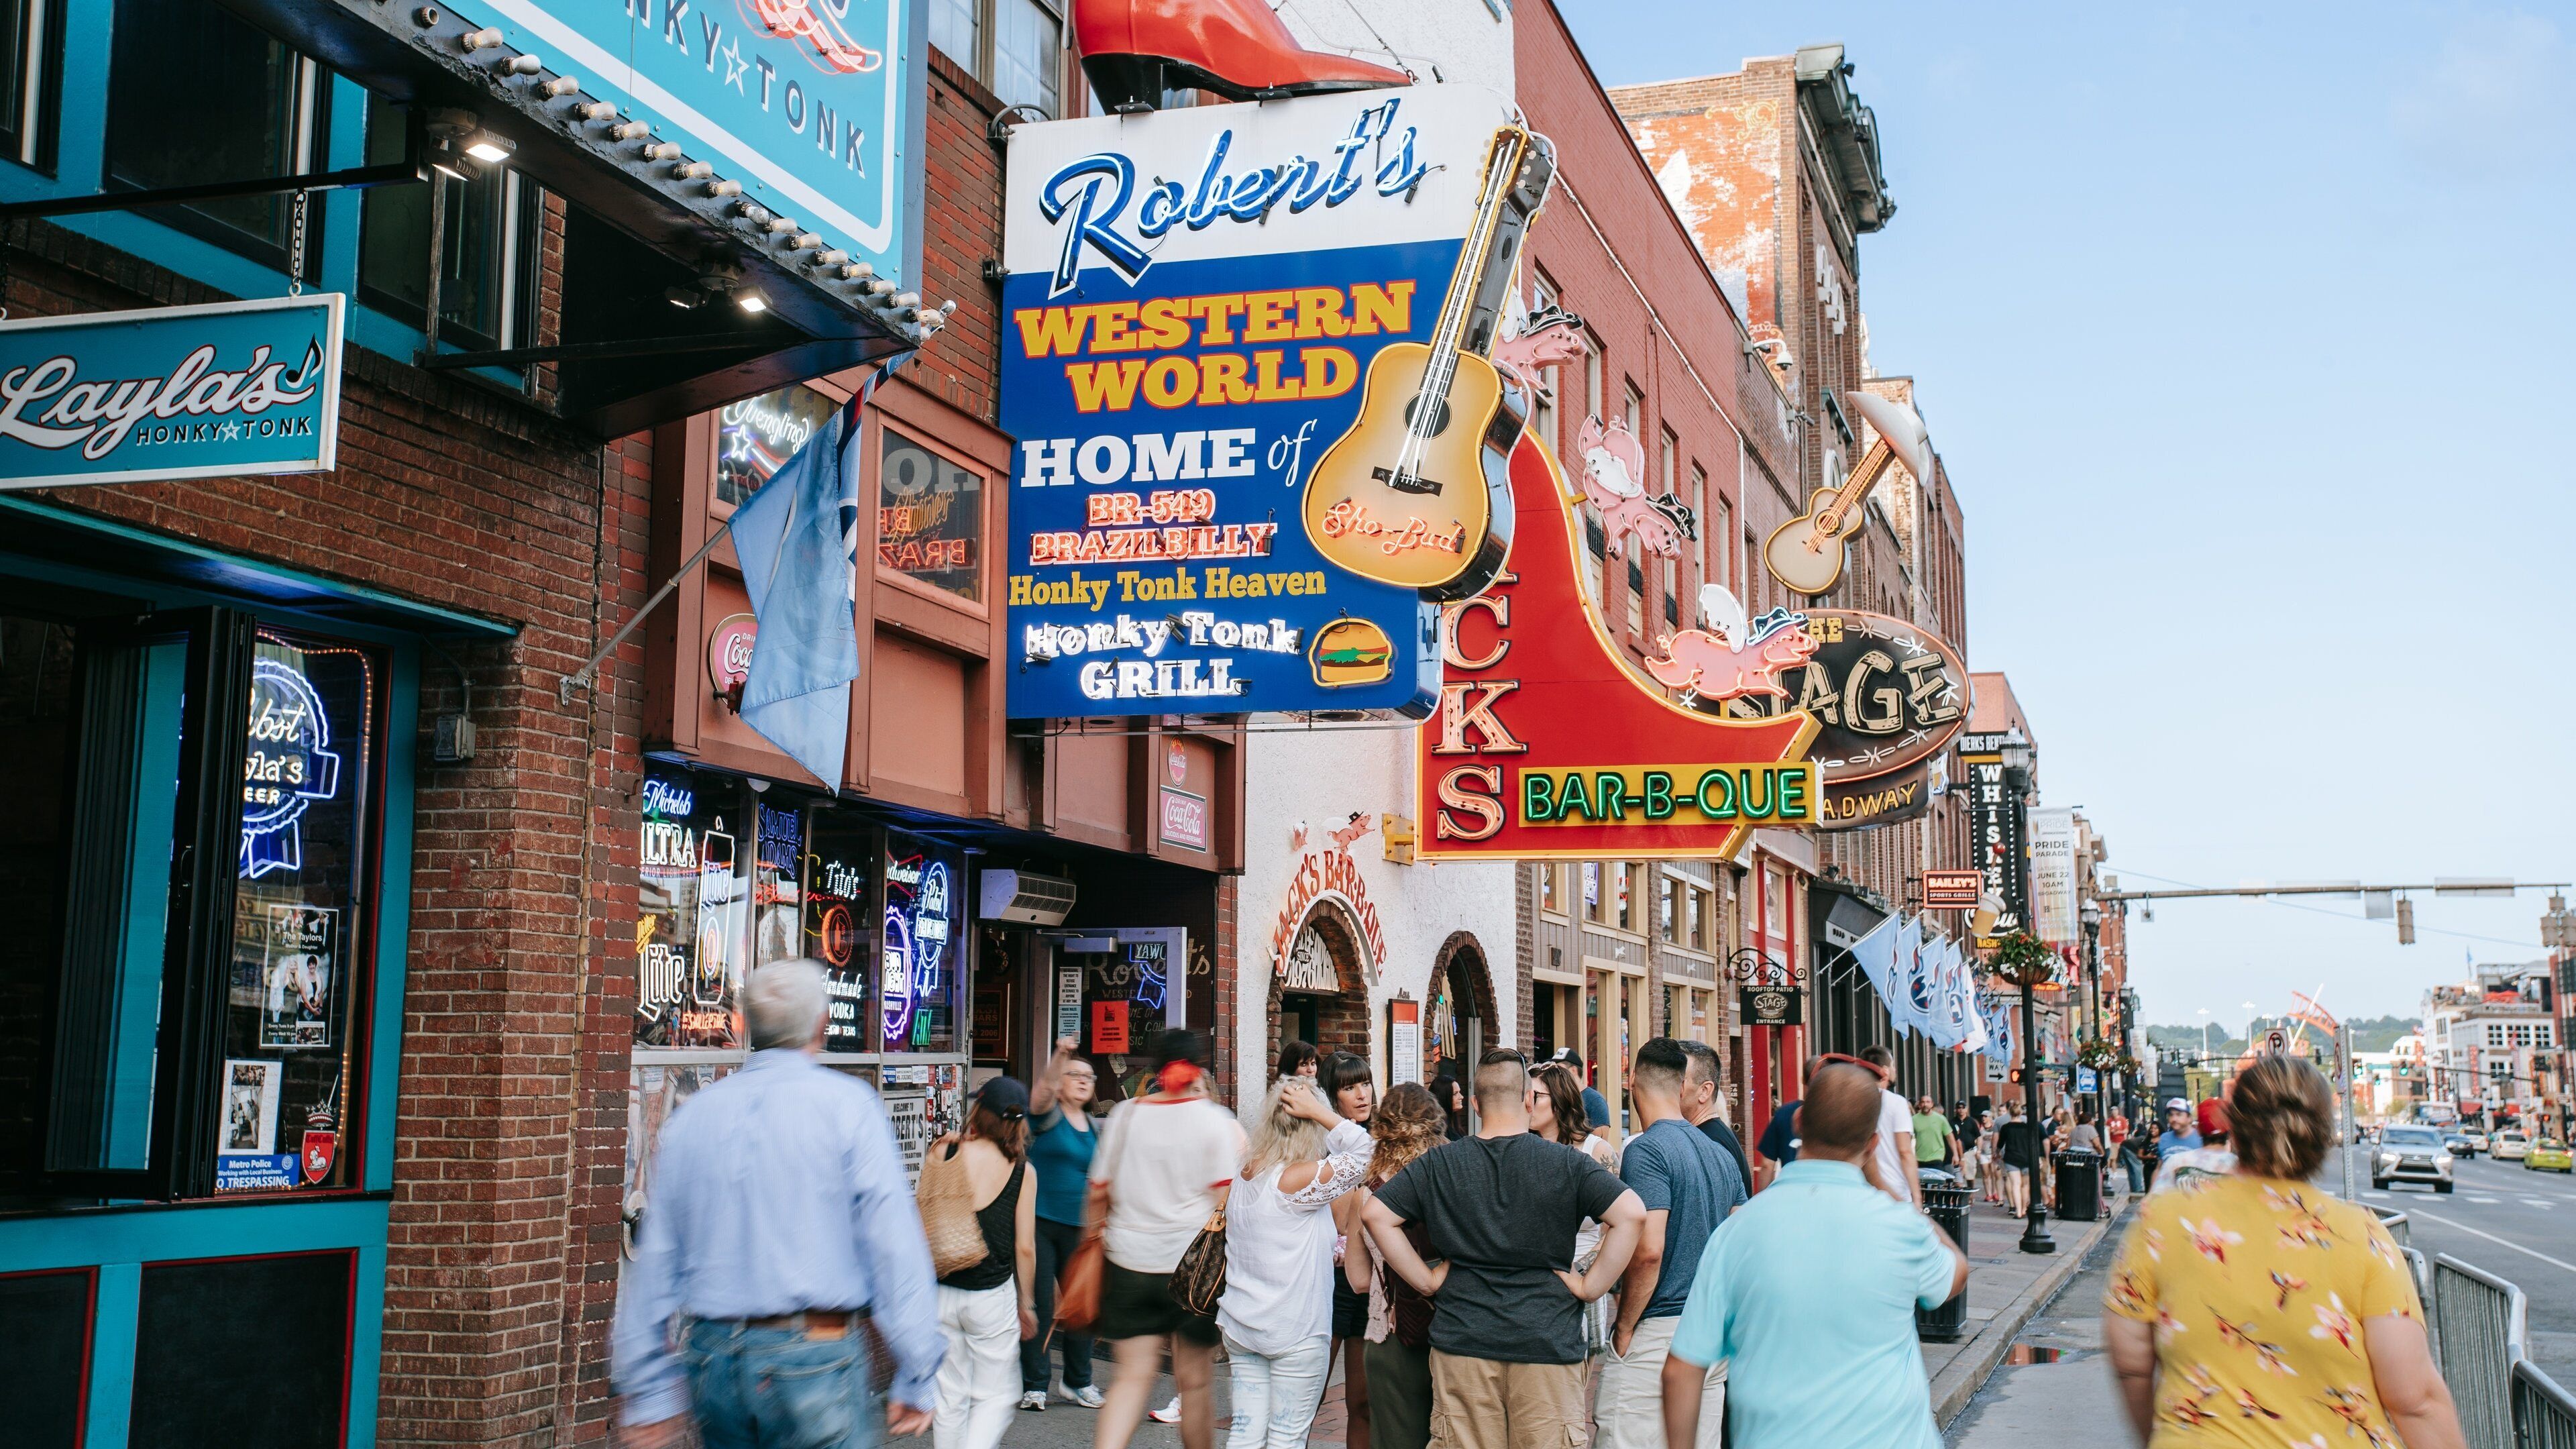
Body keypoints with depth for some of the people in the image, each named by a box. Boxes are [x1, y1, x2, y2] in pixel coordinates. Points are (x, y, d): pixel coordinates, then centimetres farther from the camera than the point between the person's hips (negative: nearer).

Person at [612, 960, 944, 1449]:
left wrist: (648, 1391, 18)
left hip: (714, 1360, 5)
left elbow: (655, 1259, 11)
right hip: (815, 1358, -5)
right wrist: (917, 1377, -5)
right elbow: (895, 1245, -10)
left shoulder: (691, 1118, 9)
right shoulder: (848, 1105, -6)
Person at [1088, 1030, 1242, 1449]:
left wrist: (1100, 1240, 24)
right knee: (1194, 1382, 8)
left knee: (1133, 1376, 5)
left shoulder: (1124, 1116, 5)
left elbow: (1098, 1194, 9)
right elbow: (1226, 1200, -9)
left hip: (1130, 1261, 3)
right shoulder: (1215, 1121, -3)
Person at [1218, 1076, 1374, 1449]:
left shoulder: (1242, 1177, 4)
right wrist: (1317, 1111, -13)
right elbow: (1363, 1150, -15)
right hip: (1295, 1334, -7)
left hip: (1240, 1329, 7)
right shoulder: (1298, 1179, -20)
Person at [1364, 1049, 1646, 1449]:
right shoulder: (1567, 1163, -3)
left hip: (1462, 1343, 1)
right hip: (1547, 1342, -1)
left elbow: (1375, 1214, 1)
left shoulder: (1439, 1163, 2)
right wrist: (1590, 1286, -4)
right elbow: (1632, 1214, -10)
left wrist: (1427, 1280, 4)